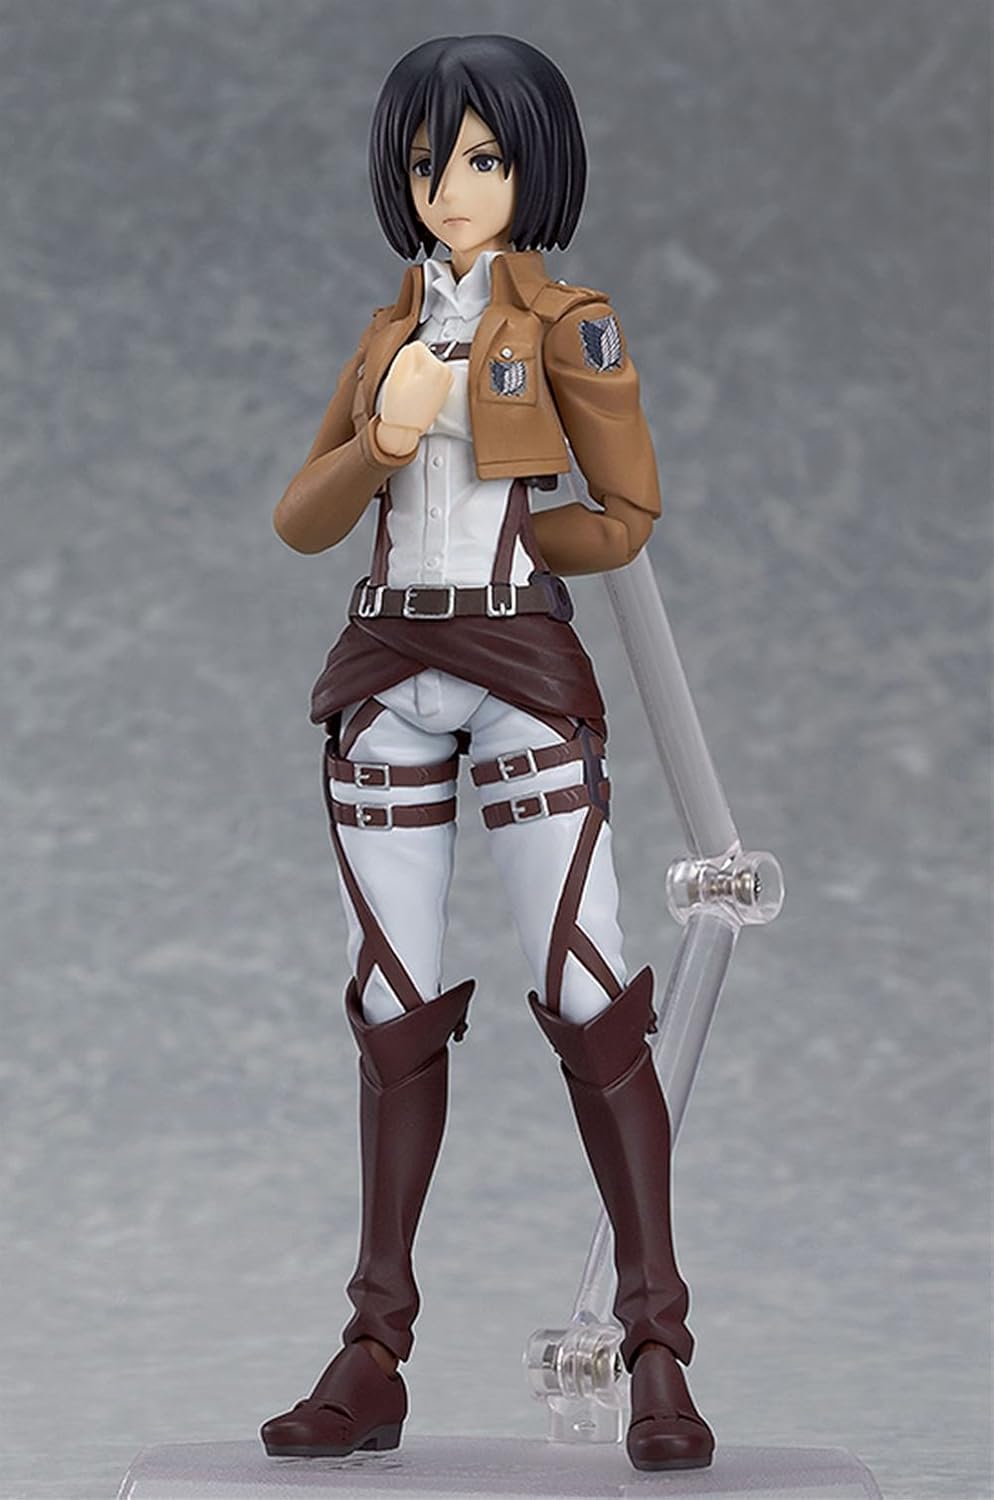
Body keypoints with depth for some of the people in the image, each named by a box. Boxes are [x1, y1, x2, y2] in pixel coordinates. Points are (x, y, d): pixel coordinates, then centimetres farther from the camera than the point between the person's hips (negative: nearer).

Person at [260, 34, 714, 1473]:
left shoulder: (566, 322, 1)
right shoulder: (390, 329, 15)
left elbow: (627, 520, -1)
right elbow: (301, 521, 8)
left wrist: (482, 537, 3)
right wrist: (382, 449, -10)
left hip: (522, 675, -5)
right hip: (388, 678, 5)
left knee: (590, 1005, -10)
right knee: (396, 1014, 5)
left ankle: (659, 1354, -6)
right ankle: (375, 1357, 8)